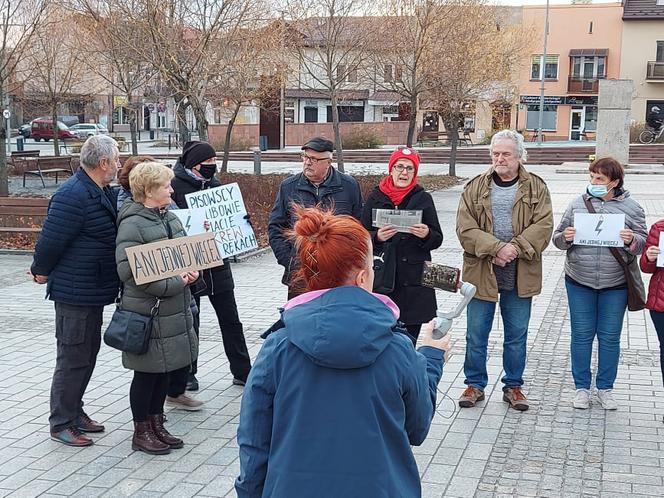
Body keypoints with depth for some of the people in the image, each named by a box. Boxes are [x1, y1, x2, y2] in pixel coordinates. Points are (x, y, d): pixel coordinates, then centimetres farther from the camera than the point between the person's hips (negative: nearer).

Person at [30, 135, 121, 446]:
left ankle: (74, 412, 31)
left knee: (88, 354, 18)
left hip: (94, 291, 10)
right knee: (73, 357, -1)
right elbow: (51, 239, -21)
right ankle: (61, 424, 11)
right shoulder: (73, 195, -23)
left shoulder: (101, 193, 9)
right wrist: (42, 272, -6)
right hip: (75, 292, -10)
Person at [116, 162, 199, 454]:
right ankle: (141, 433, 17)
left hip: (173, 308, 8)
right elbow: (129, 271, -22)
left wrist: (190, 272, -2)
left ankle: (156, 425, 29)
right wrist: (174, 283, -20)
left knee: (164, 370, 16)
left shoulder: (169, 218, 10)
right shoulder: (132, 224, -16)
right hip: (147, 311, -8)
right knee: (147, 372, 3)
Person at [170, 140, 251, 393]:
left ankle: (242, 371, 19)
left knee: (230, 320, 10)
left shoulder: (215, 184, 10)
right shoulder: (176, 186, -9)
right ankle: (187, 373, 22)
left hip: (218, 263, 5)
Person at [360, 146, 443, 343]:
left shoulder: (423, 198, 7)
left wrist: (426, 234, -15)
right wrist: (377, 237, -16)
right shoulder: (375, 197, 8)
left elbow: (437, 240, 7)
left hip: (414, 282, 0)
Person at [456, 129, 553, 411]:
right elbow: (465, 228, -8)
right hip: (481, 272, 0)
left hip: (520, 275, 0)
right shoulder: (475, 188, 2)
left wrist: (516, 248, -21)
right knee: (476, 334, 8)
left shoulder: (536, 188, 3)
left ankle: (513, 386, 25)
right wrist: (496, 248, -20)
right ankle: (475, 384, 23)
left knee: (517, 335, 11)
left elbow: (543, 225, -8)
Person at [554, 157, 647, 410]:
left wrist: (631, 240, -18)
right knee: (582, 335, 7)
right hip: (579, 282, 1)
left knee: (610, 337, 8)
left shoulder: (631, 207, 1)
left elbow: (642, 243, 4)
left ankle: (605, 388, 23)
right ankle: (582, 387, 20)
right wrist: (565, 237, -16)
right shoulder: (578, 203, 2)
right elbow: (558, 238, 7)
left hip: (615, 285, 0)